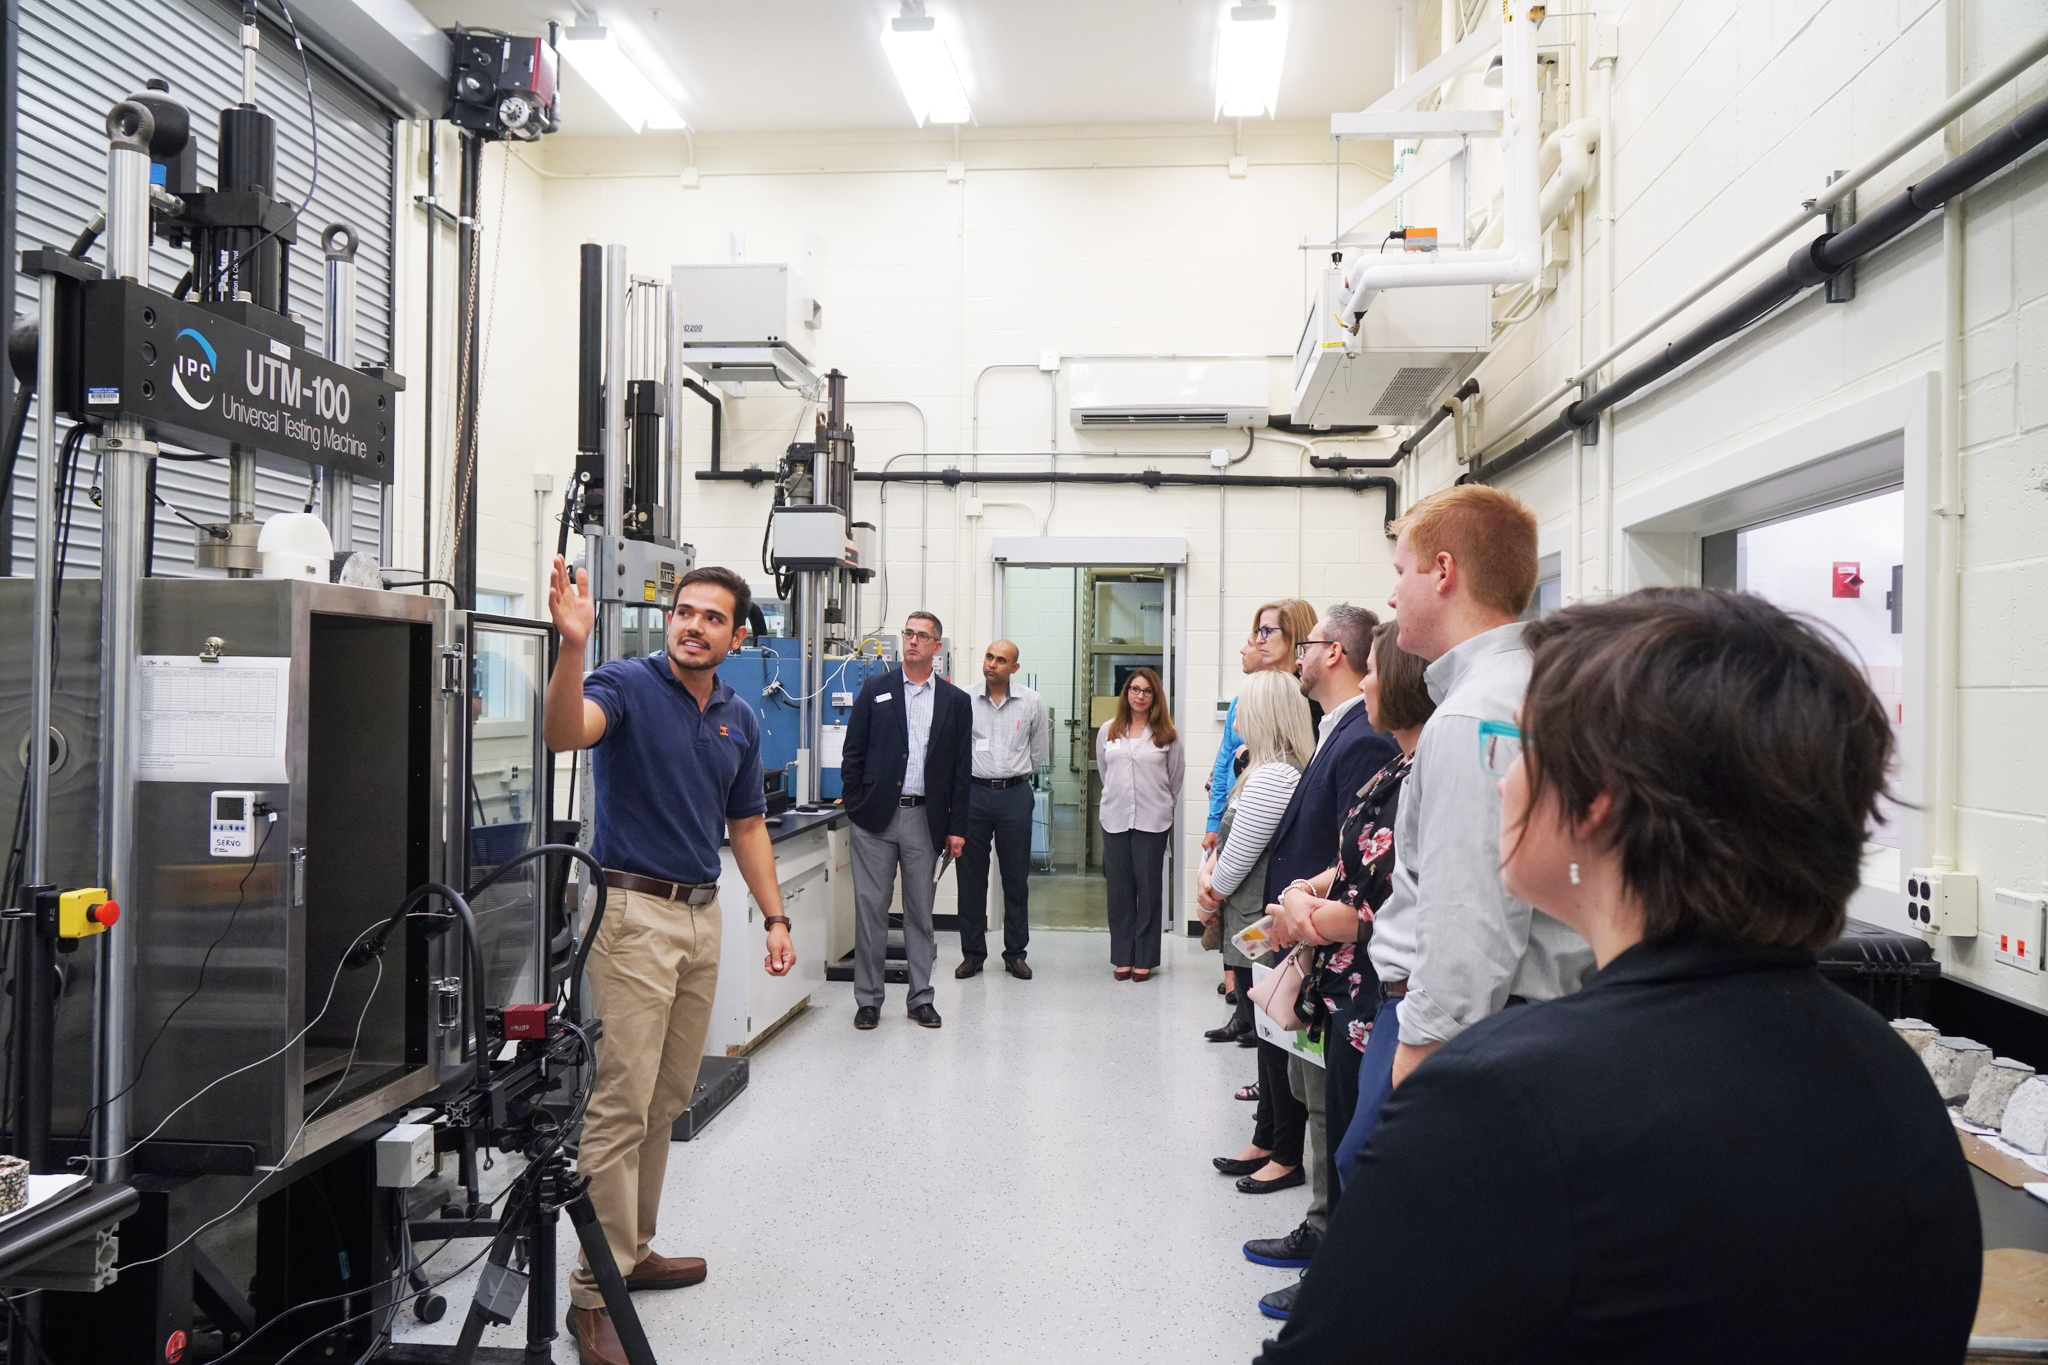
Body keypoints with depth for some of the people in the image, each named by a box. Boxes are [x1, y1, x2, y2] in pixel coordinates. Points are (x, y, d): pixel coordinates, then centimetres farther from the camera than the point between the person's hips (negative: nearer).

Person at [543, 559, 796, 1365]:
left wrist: (774, 917, 11)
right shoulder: (627, 685, -8)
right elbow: (564, 733, -30)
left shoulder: (739, 719, 11)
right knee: (622, 1103, -7)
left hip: (702, 913, 7)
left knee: (668, 1101, 14)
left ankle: (634, 1250, 28)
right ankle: (595, 1293, 1)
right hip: (634, 911, -7)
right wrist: (572, 644, -46)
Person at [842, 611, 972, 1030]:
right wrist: (854, 806, -1)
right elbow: (853, 752, 6)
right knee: (871, 908, 2)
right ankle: (868, 999, 11)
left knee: (920, 912, 8)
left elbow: (960, 770, 7)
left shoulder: (955, 701, 7)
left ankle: (921, 998, 18)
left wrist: (956, 827, 3)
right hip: (876, 817, -1)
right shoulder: (875, 689, 6)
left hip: (924, 819, 1)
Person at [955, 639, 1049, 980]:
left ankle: (1016, 953, 15)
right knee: (971, 877, 4)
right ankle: (972, 952, 14)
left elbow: (1040, 750, 13)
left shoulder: (1032, 702, 2)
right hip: (973, 792, 0)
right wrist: (968, 773, 8)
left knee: (1016, 878, 5)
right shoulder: (964, 700, -1)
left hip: (1014, 795, 0)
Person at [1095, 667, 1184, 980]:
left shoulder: (1166, 734, -1)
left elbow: (1176, 777, 7)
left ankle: (1144, 959, 9)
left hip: (1152, 821, -2)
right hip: (1115, 819, 2)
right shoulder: (1108, 730, 7)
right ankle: (1123, 957, 13)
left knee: (1148, 889, 2)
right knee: (1119, 889, 6)